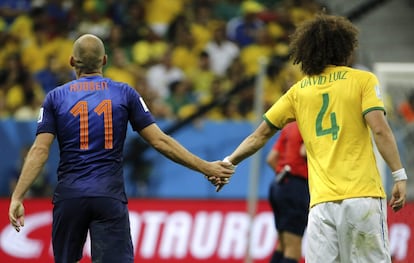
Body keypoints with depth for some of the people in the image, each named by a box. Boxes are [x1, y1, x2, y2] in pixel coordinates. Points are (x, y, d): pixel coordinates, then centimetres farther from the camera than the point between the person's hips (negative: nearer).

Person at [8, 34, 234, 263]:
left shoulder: (56, 98, 6)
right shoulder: (125, 94, 6)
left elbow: (40, 151, -4)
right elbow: (159, 141, 3)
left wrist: (17, 197, -6)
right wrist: (206, 168, 8)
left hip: (69, 196, 1)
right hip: (110, 198, -1)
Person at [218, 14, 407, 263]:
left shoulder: (299, 91, 15)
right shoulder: (363, 80, 5)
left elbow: (260, 135, 19)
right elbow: (380, 130, -7)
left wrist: (229, 162, 32)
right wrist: (400, 176, -5)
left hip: (322, 201, 3)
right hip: (363, 195, -3)